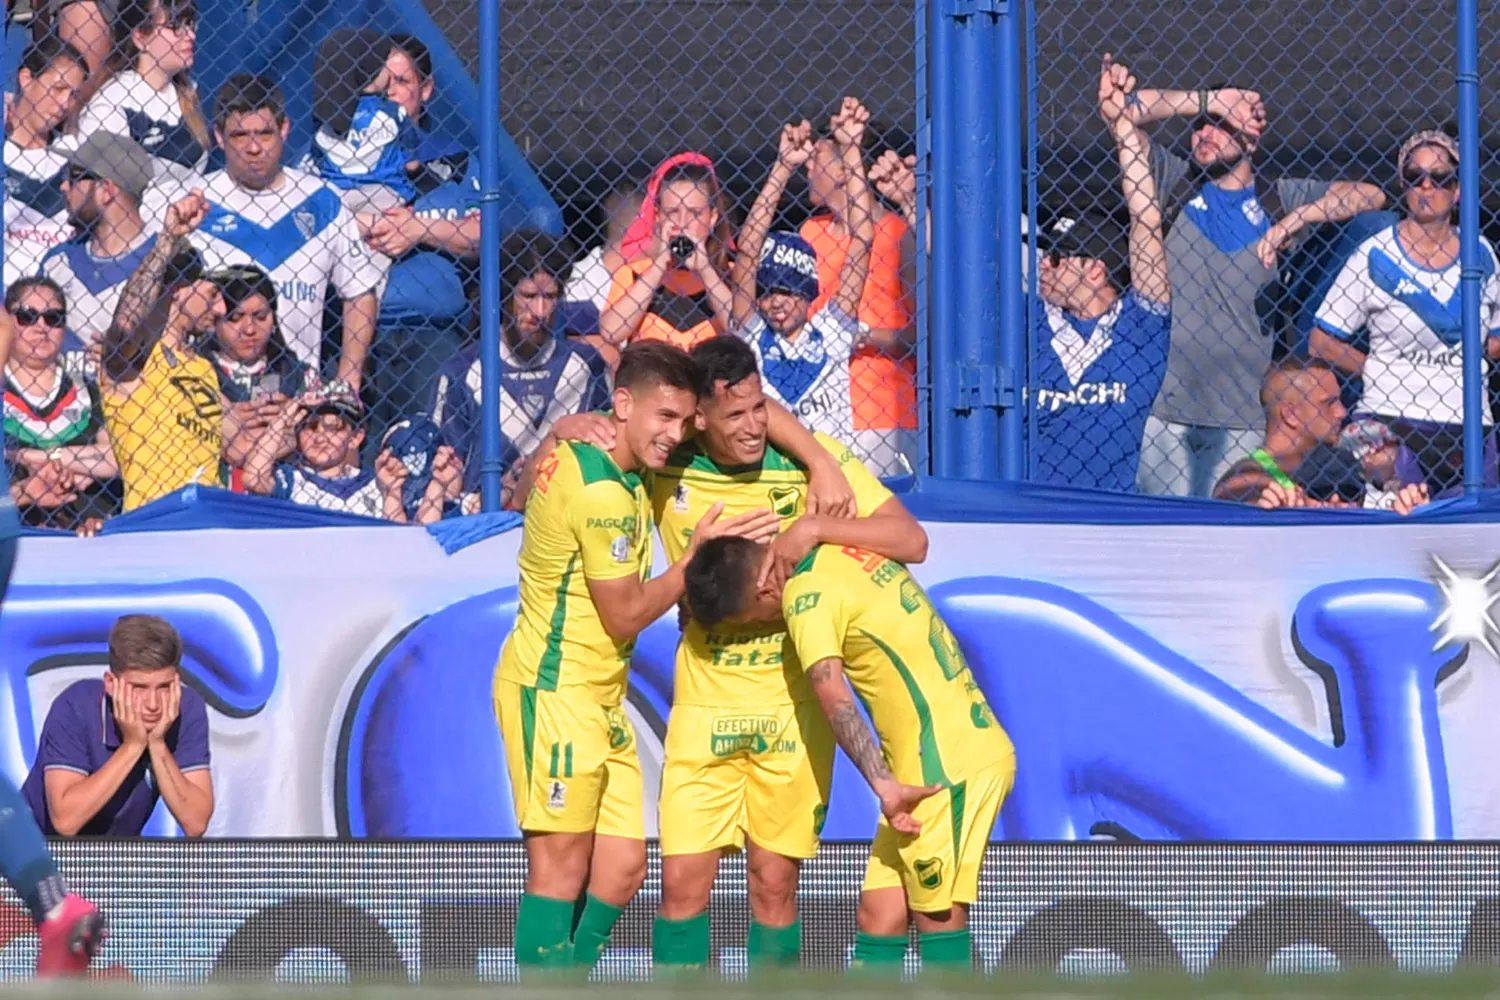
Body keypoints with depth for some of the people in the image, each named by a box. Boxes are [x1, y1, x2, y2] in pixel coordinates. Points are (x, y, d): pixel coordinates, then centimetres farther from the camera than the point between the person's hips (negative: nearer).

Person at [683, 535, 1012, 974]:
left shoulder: (808, 597, -14)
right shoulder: (840, 551, 11)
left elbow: (833, 698, -25)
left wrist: (883, 785, -30)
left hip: (947, 767, -9)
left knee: (939, 917, -6)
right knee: (879, 911, 8)